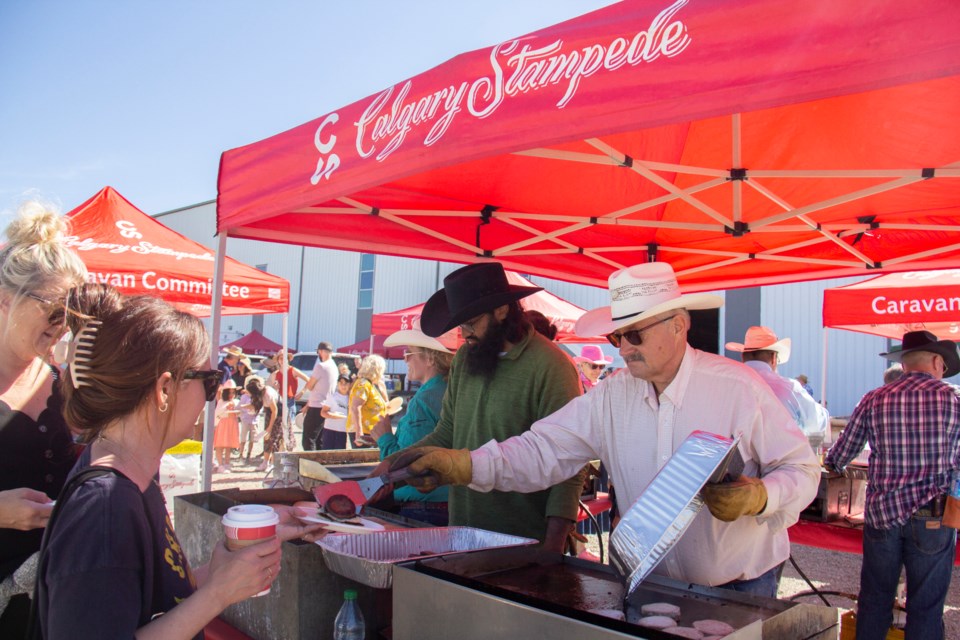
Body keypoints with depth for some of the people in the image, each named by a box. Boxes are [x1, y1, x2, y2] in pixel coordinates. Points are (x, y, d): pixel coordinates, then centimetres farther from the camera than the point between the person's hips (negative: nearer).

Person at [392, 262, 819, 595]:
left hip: (741, 586, -3)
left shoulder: (738, 389, -15)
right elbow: (545, 450, -11)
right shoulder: (611, 396, -5)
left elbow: (802, 468, -9)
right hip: (652, 585, 3)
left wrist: (760, 497, -30)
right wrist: (467, 465, -26)